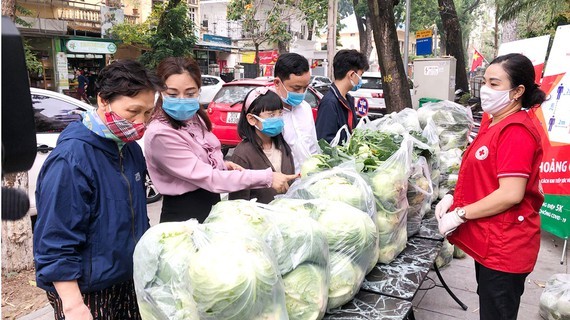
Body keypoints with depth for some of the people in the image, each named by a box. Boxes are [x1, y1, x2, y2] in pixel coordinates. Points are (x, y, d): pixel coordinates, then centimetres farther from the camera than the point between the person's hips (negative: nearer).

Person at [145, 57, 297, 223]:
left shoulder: (195, 117, 0)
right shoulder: (160, 134, -23)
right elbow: (208, 178, -25)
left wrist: (221, 165, -5)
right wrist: (267, 178, -26)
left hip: (212, 208, 7)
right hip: (184, 218, -7)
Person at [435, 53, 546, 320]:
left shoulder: (516, 132, -20)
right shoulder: (493, 124, 10)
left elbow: (510, 194, -27)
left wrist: (460, 214, -19)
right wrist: (454, 198, 3)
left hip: (503, 249, -9)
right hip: (488, 242, 9)